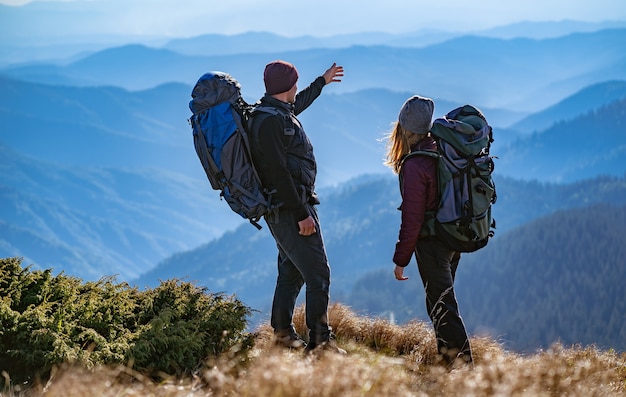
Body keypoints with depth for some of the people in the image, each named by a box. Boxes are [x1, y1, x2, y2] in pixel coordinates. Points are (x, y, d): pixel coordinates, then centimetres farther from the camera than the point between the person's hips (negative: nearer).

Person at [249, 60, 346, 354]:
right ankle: (320, 340, -11)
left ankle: (282, 333, 27)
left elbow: (299, 103, 37)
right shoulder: (269, 121, -20)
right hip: (289, 208, -11)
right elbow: (279, 173, -24)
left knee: (291, 270, 19)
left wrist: (322, 81, 51)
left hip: (283, 210, 11)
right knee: (318, 274, -10)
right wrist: (302, 214, -24)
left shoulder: (281, 112, 11)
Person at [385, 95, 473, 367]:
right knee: (443, 298, 20)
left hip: (431, 242, -8)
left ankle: (460, 361, -9)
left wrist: (401, 259, -12)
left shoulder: (414, 165, -20)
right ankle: (449, 355, 28)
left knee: (441, 304, -4)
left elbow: (412, 218, -19)